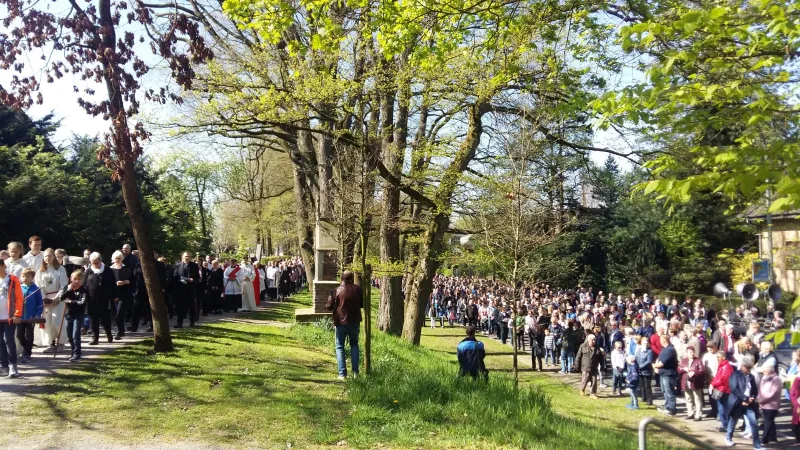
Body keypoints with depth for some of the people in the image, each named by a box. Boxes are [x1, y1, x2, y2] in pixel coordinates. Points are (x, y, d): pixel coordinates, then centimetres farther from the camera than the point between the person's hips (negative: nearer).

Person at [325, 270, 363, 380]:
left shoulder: (336, 291, -10)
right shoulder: (358, 289, -4)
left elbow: (329, 307, -5)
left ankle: (342, 373, 1)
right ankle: (355, 371, 10)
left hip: (341, 322, -2)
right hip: (355, 322, 2)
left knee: (340, 347, 9)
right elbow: (362, 304, 7)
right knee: (354, 345, 19)